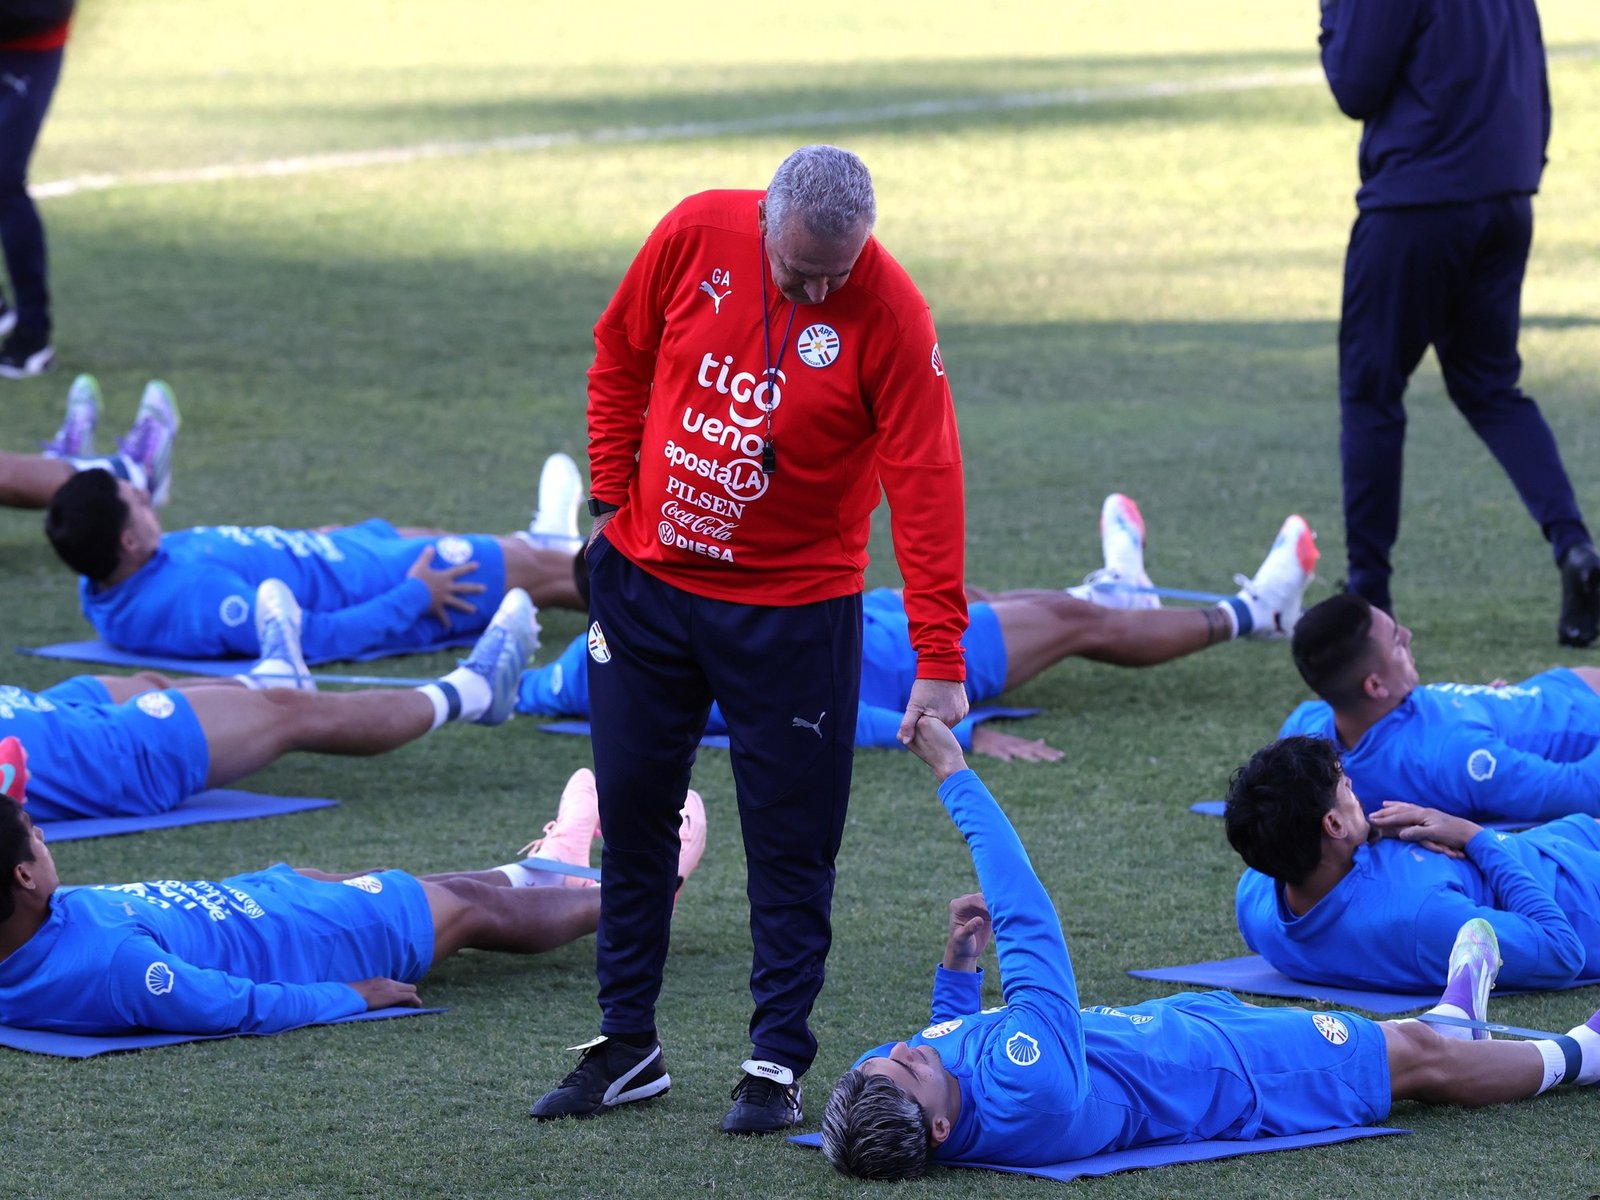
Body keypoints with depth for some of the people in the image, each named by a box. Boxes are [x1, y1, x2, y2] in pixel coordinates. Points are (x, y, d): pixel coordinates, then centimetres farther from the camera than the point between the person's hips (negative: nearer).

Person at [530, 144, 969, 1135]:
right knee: (632, 813, 11)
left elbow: (925, 484, -20)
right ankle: (626, 1045, 24)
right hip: (645, 579, 3)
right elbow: (621, 362, 6)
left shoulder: (890, 314, -19)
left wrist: (940, 661, -23)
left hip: (792, 607, -3)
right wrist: (612, 499, 3)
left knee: (790, 840, 1)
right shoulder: (695, 236, -11)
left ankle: (779, 1063, 13)